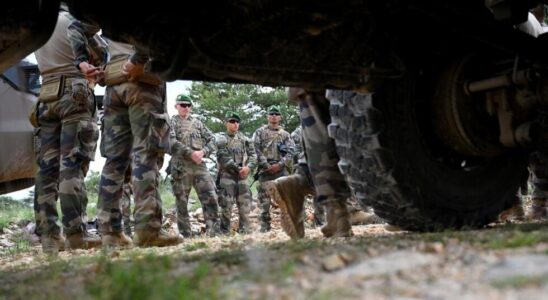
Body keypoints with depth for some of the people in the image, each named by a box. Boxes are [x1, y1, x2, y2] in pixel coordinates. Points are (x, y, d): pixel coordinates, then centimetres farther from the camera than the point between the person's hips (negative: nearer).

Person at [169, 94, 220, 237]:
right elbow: (172, 141, -9)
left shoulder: (198, 123, 21)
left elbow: (211, 140, 14)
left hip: (200, 165, 3)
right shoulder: (171, 122, 8)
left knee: (211, 197, -9)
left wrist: (202, 152, -7)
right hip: (180, 166, -3)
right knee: (182, 202, 0)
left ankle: (213, 232, -7)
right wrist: (191, 153, -15)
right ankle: (186, 235, 4)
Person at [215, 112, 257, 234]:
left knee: (245, 204, 3)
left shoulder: (244, 139, 13)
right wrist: (238, 169, -13)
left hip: (242, 175, 4)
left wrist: (248, 167, -13)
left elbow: (253, 154, 6)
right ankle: (224, 231, 2)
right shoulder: (221, 139, -1)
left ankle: (244, 230, 10)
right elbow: (224, 159, -11)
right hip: (227, 176, -4)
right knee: (226, 205, -5)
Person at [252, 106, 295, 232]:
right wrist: (266, 165, -10)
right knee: (264, 199, -2)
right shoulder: (260, 132, 9)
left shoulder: (285, 134, 14)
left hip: (281, 169, 1)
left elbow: (290, 152, 5)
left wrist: (279, 165, -10)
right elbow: (256, 150, -1)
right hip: (265, 169, -1)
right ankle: (265, 226, 3)